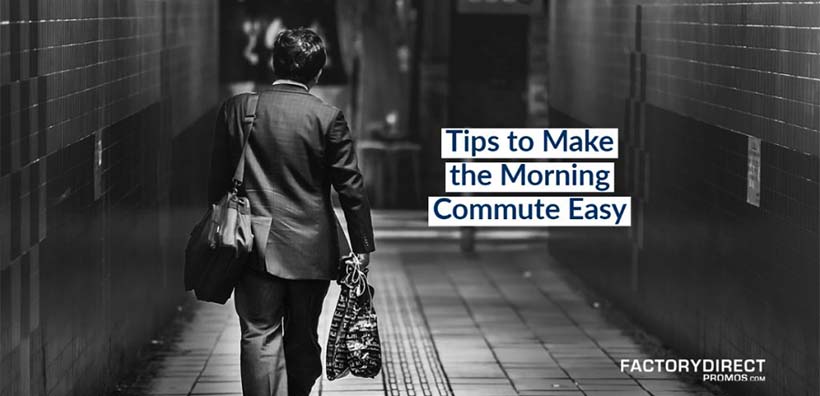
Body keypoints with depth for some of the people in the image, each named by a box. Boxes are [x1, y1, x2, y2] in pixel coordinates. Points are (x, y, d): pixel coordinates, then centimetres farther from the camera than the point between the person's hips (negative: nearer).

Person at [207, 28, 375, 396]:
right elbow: (351, 187, -4)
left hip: (256, 244, 0)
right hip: (311, 248, 0)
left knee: (259, 335, -1)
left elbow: (219, 176, 5)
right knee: (303, 338, 13)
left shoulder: (237, 108, -1)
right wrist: (362, 246, 4)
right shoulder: (328, 117, -6)